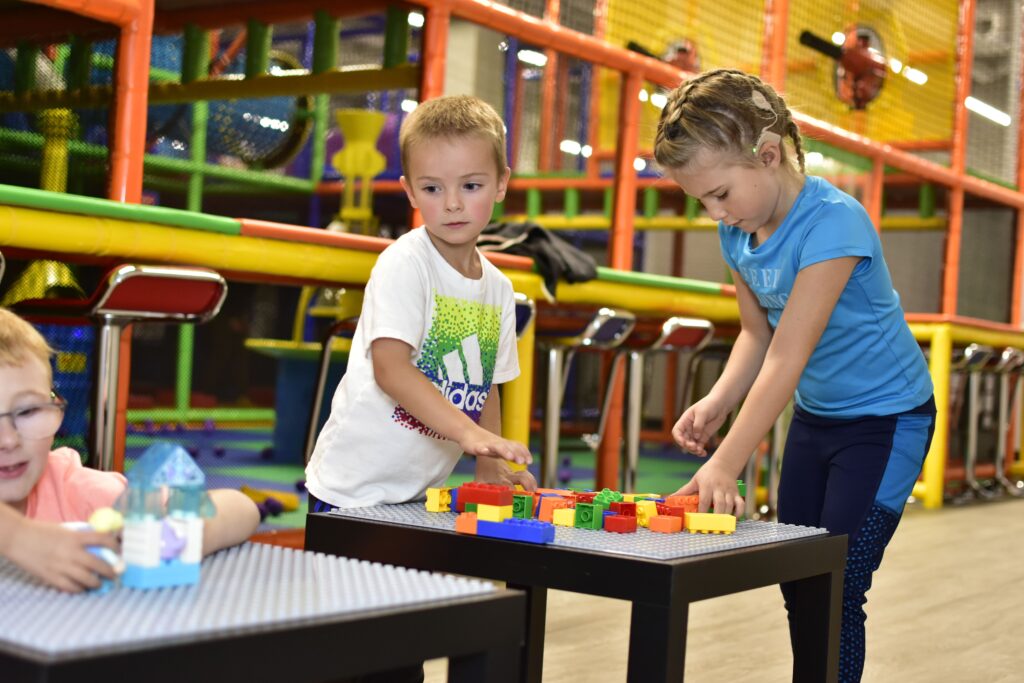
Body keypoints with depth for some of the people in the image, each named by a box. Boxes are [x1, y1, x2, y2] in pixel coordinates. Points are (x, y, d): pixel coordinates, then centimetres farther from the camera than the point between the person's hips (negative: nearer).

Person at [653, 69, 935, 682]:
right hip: (814, 416, 8)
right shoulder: (739, 231, -5)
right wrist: (717, 402, -15)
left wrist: (726, 466, -39)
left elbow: (787, 356, -34)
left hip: (886, 417, -7)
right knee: (797, 583, 12)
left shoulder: (832, 222, -29)